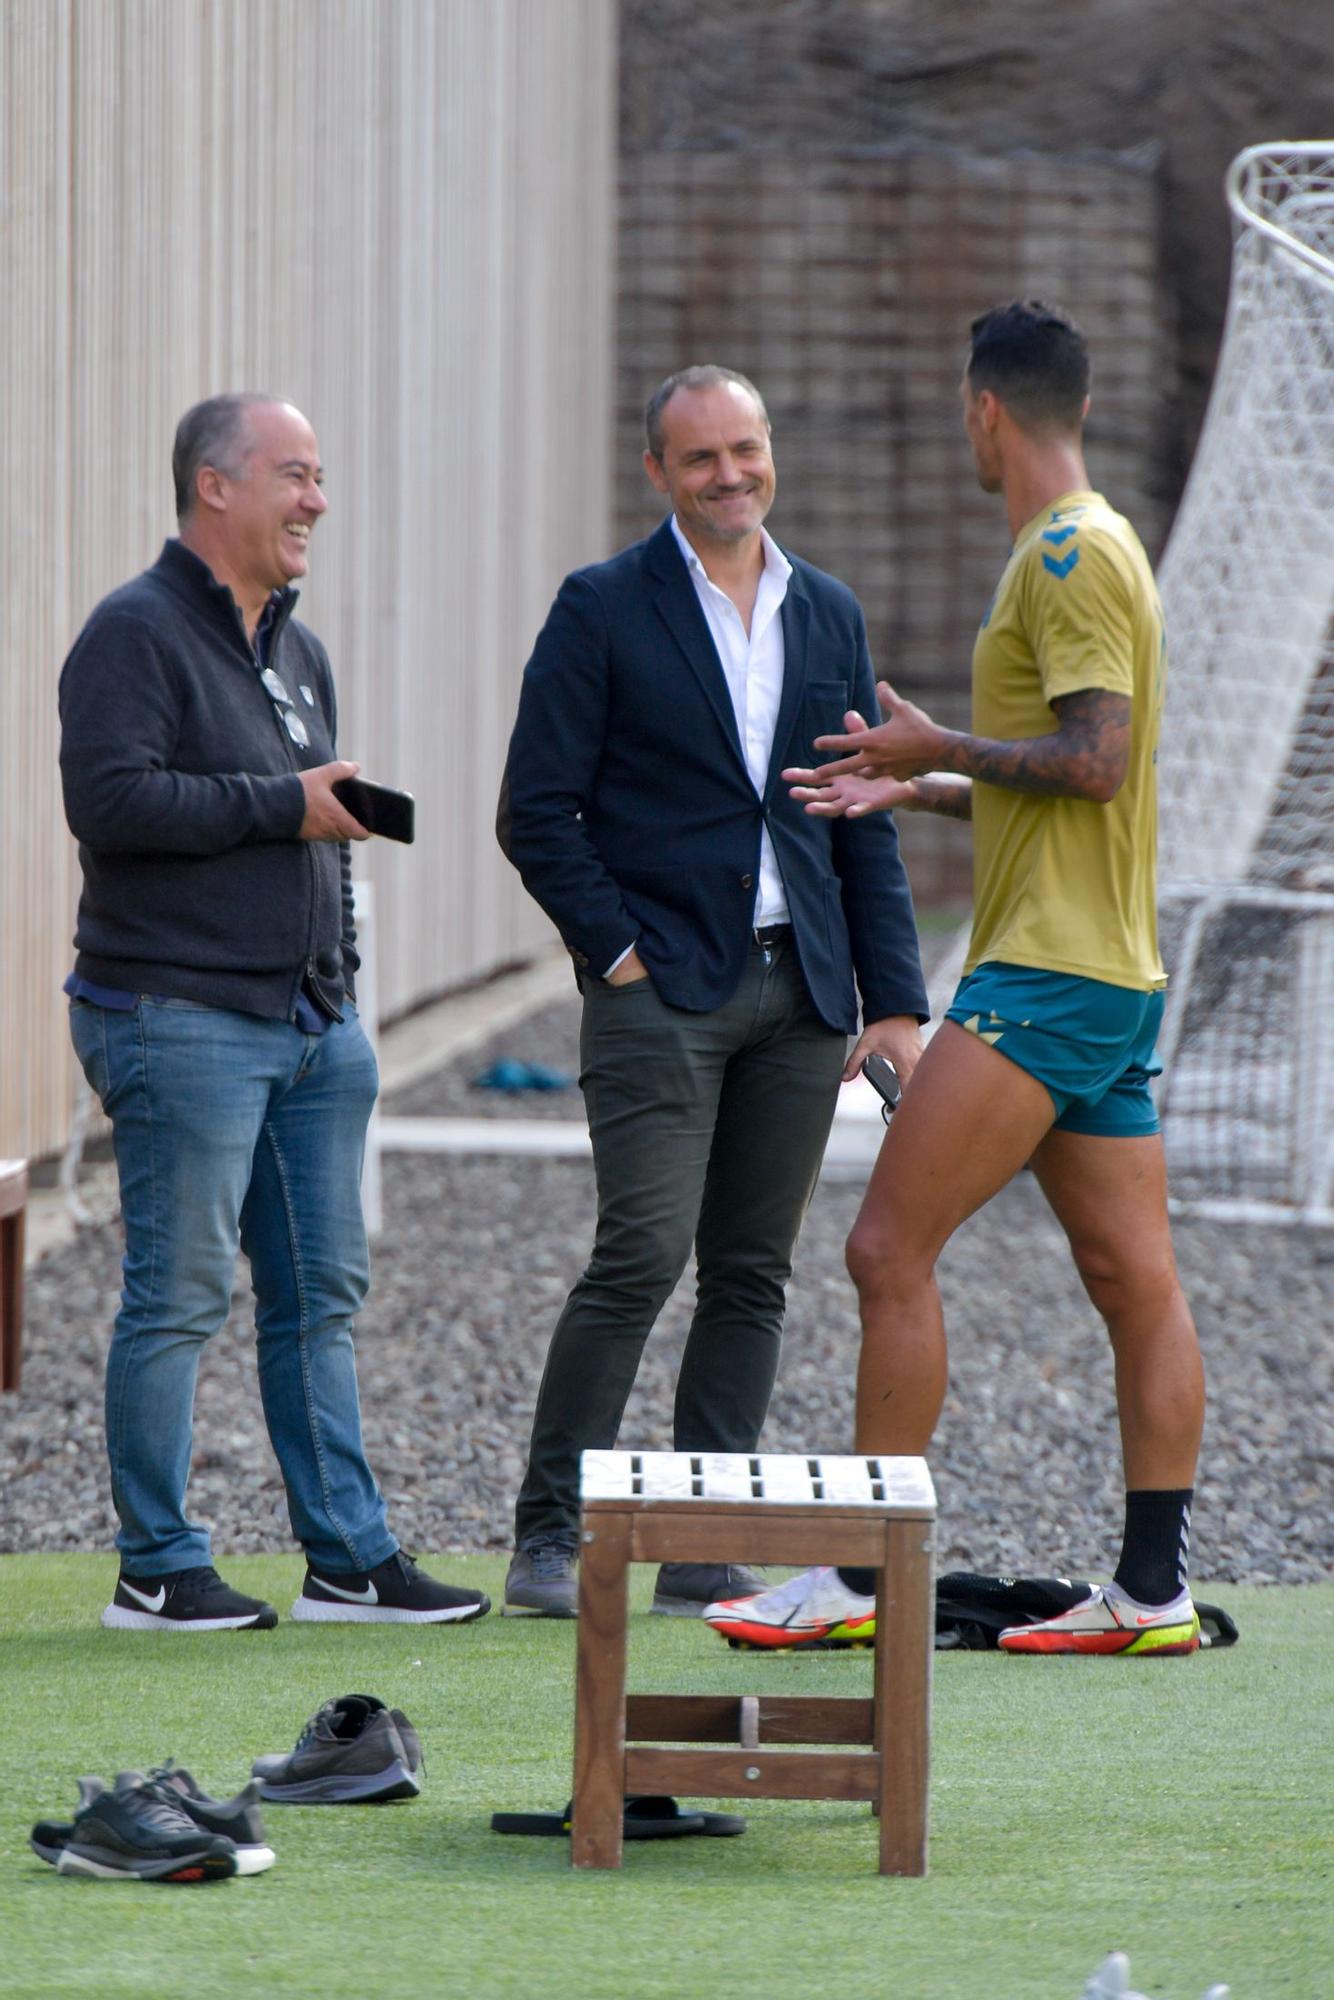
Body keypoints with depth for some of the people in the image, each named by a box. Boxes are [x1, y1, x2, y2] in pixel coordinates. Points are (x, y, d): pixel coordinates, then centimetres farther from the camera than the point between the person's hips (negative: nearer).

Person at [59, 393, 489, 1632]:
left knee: (318, 1295, 9)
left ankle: (349, 1558, 13)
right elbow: (108, 797, -21)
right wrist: (281, 805, -17)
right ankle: (157, 1569, 1)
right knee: (179, 1296, -5)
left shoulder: (293, 647, 19)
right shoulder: (137, 633, -9)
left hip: (311, 1018, 9)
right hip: (180, 1014, -9)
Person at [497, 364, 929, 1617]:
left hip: (799, 994, 5)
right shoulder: (604, 610, -1)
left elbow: (864, 828, 16)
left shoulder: (829, 616, 14)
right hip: (661, 987, -5)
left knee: (752, 1277, 4)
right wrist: (617, 950, -10)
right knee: (644, 1252, -13)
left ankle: (702, 1559, 8)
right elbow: (537, 812, -3)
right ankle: (547, 1543, -5)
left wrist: (896, 1000, 9)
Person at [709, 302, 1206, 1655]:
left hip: (1047, 973, -10)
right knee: (1135, 1282, 7)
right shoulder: (1089, 551, 19)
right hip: (1109, 975, 10)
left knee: (890, 1248, -10)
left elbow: (1096, 760, -21)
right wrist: (916, 790, 26)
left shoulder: (1072, 555, -12)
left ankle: (860, 1572, -10)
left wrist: (945, 749, -8)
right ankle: (1152, 1590, 7)